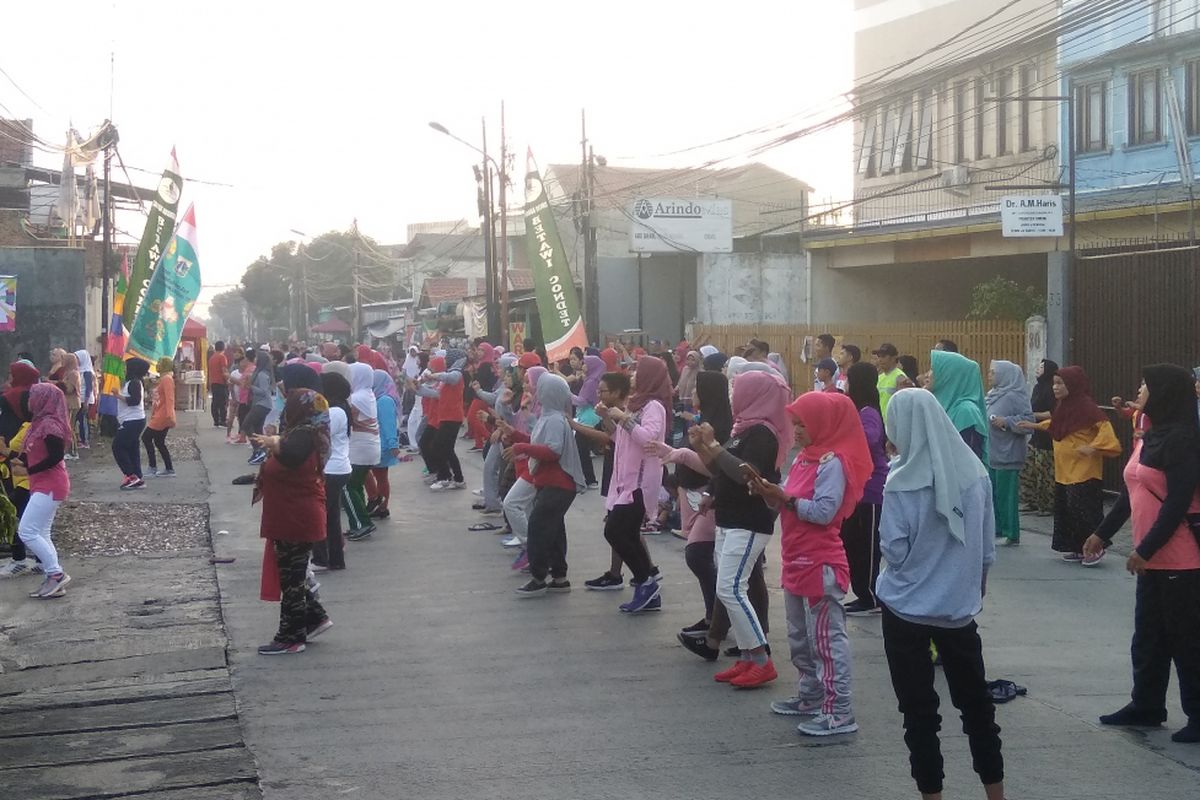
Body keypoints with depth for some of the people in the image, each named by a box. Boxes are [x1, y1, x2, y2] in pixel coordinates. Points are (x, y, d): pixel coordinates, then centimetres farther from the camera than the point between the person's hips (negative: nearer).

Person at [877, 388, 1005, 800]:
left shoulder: (902, 483, -16)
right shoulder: (975, 471, -2)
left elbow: (895, 551, -12)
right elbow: (987, 546, 6)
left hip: (908, 608, -4)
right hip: (960, 605, 4)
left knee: (919, 709, 6)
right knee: (975, 700, 16)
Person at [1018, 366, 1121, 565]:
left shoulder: (1085, 406, -16)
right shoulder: (1063, 406, 9)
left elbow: (1105, 427, -21)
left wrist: (1092, 447, -28)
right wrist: (1035, 426, 26)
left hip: (1083, 472, -9)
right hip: (1064, 471, 9)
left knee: (1082, 509, -8)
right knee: (1065, 509, 11)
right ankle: (1076, 548, 20)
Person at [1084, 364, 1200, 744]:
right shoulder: (1149, 438, 13)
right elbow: (1130, 494, 20)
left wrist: (1145, 549, -20)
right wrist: (1103, 533, 21)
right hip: (1153, 557, 9)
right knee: (1148, 636, 16)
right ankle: (1146, 706, 27)